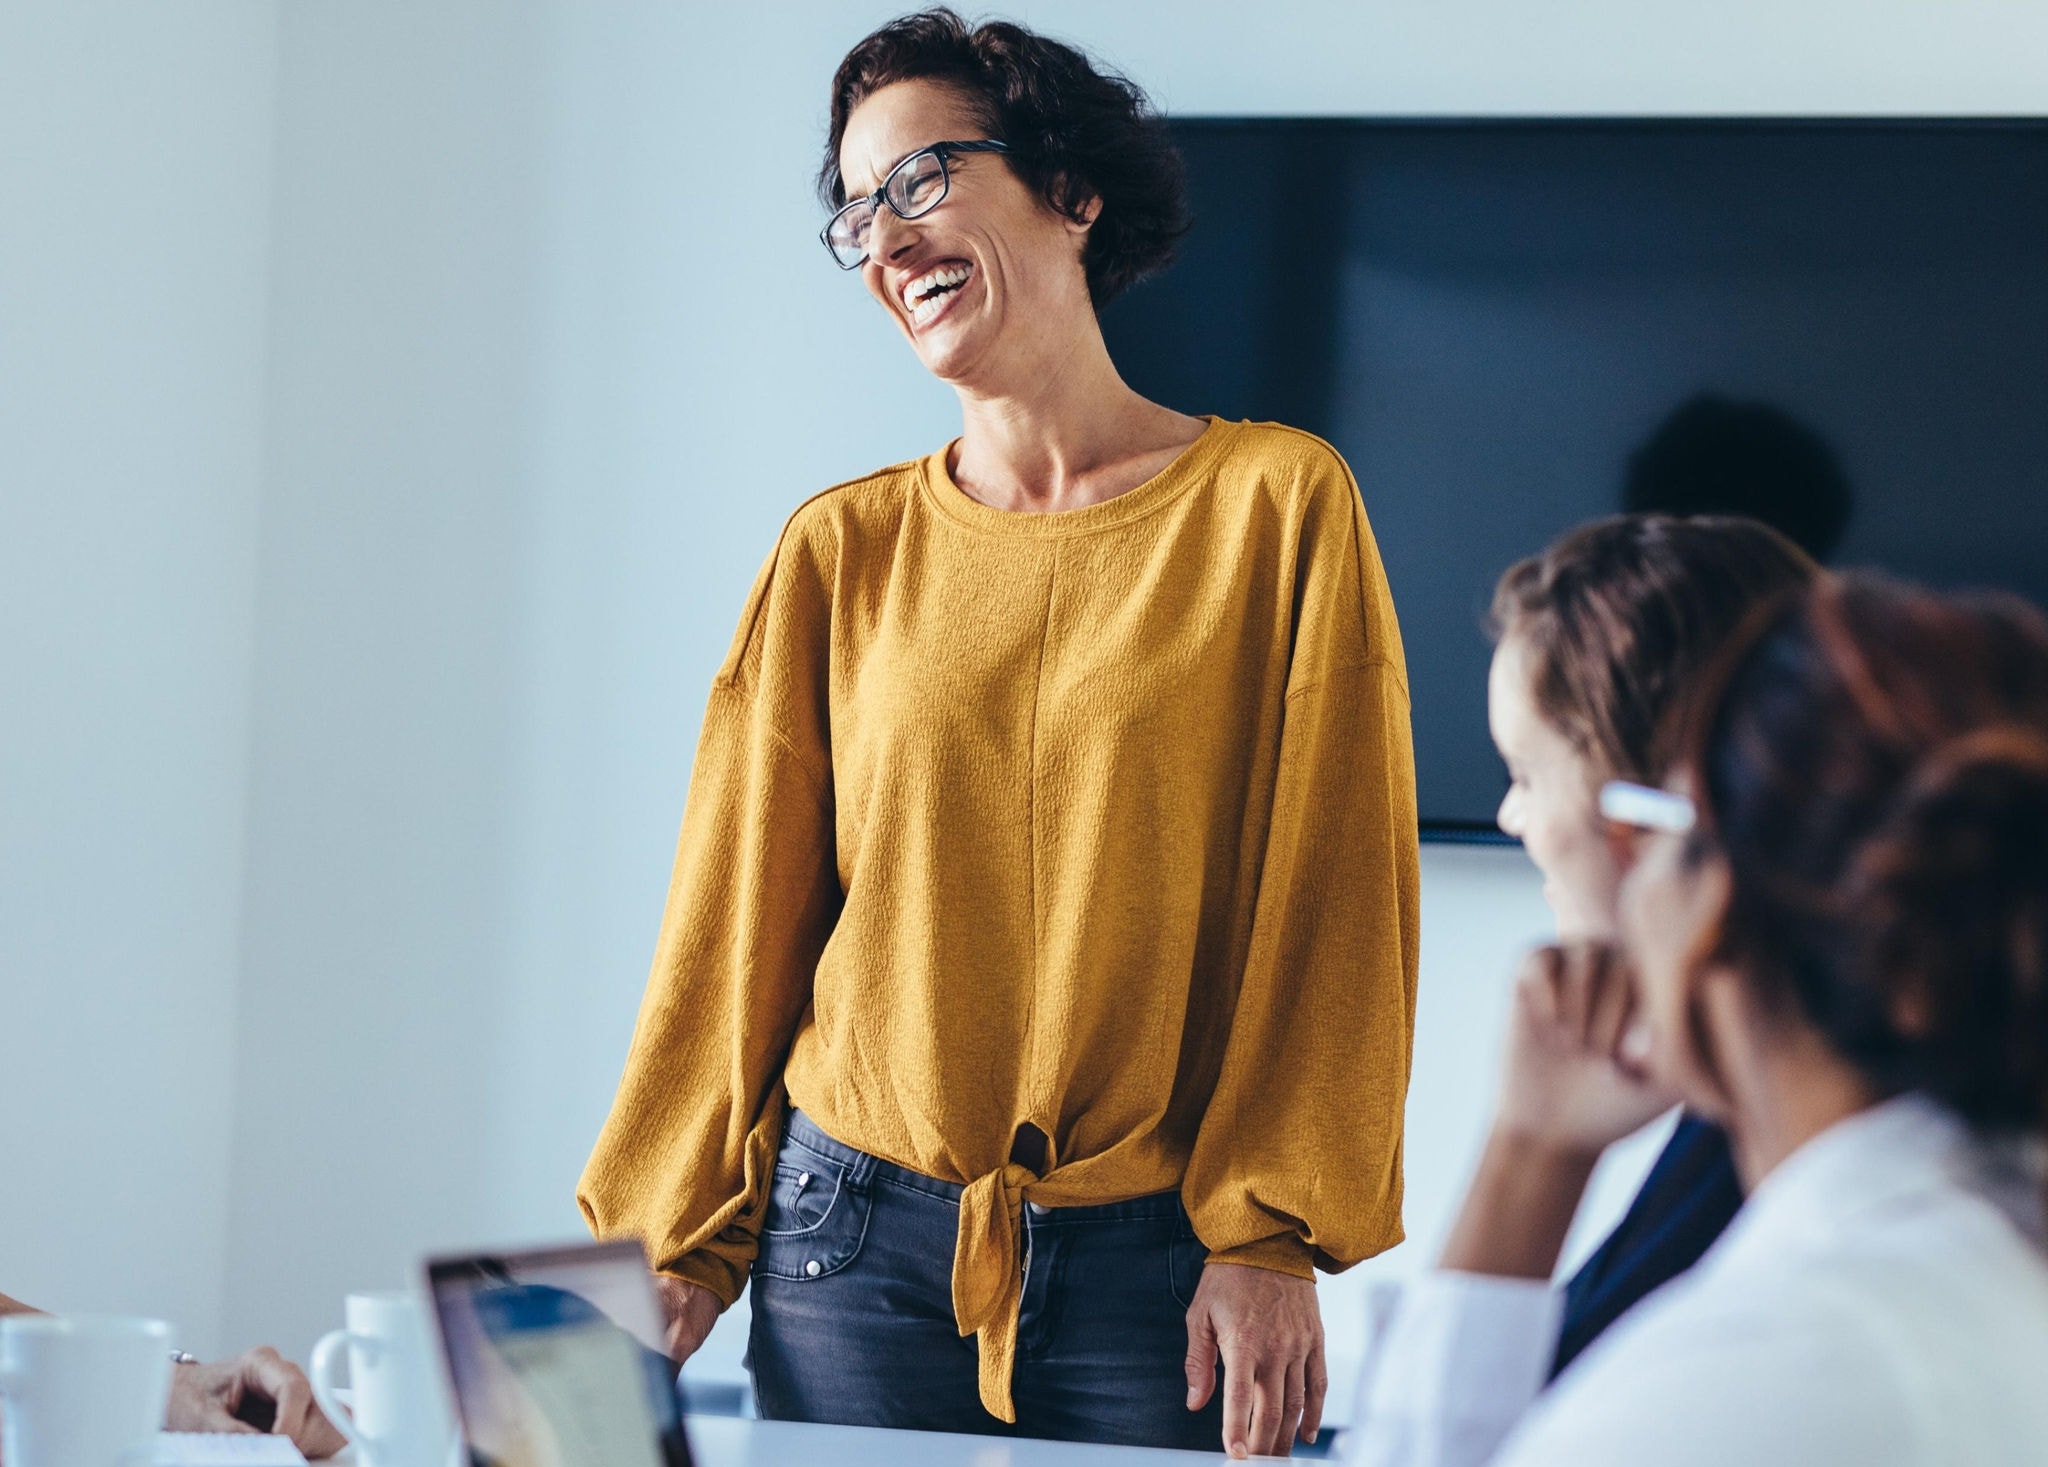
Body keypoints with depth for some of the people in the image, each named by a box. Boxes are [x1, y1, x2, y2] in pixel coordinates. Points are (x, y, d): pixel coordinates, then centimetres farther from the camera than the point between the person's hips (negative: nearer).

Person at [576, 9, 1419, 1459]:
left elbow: (1333, 903, -3)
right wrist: (674, 1241, 5)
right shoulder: (843, 553, 6)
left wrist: (1272, 1240, -8)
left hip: (1157, 1261, -2)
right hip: (858, 1246, 2)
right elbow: (737, 920, 9)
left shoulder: (1277, 506, -1)